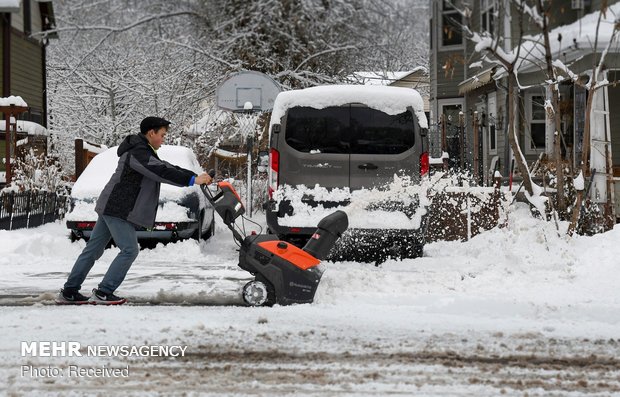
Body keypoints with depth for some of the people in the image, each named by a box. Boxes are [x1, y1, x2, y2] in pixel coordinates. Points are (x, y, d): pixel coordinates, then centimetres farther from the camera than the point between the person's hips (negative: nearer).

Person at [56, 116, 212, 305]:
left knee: (93, 249, 11)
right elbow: (161, 172, -26)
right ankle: (103, 293, -8)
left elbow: (166, 168, 18)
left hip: (111, 208, 11)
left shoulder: (143, 152, 19)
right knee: (129, 250, -8)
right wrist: (192, 180, -26)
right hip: (118, 210, -11)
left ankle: (69, 292, 13)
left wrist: (195, 176, 9)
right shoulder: (138, 153, -16)